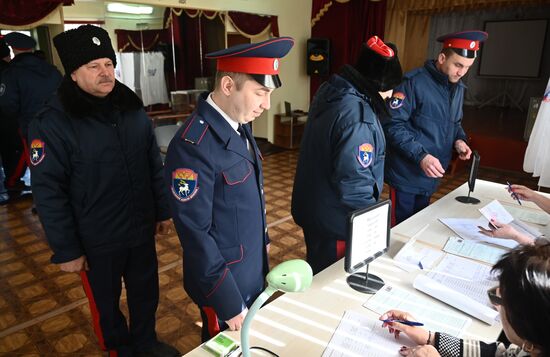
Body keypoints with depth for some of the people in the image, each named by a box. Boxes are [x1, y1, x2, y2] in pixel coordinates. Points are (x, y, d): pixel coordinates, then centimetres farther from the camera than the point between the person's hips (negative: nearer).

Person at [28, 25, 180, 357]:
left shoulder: (133, 108, 0)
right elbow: (49, 192, -13)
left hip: (141, 229, 4)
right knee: (106, 304, 17)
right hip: (96, 240, -4)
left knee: (147, 293, 21)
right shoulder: (53, 122, -15)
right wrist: (66, 250, -11)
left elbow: (155, 164, 7)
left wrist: (164, 210, 9)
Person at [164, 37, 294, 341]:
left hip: (253, 270, 8)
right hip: (224, 282, -7)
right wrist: (229, 304, -20)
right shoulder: (193, 145, -29)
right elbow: (195, 233, -26)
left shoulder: (238, 125, -1)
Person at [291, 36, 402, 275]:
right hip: (336, 220, -9)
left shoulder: (330, 89, 1)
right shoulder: (357, 117, -29)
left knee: (317, 274, 27)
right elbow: (353, 181, -29)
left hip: (313, 207, 9)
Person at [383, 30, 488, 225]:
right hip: (406, 176, -7)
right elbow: (393, 124, -21)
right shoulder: (414, 82, -17)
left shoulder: (458, 88, 10)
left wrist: (459, 140, -1)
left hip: (431, 177, 8)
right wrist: (420, 155, -27)